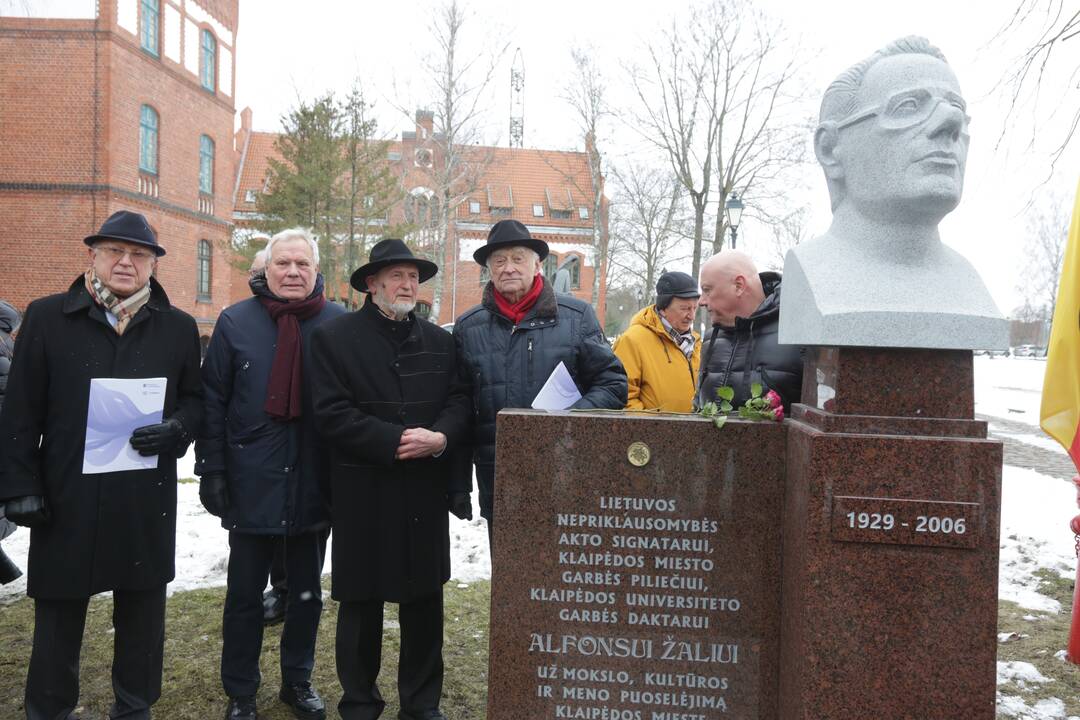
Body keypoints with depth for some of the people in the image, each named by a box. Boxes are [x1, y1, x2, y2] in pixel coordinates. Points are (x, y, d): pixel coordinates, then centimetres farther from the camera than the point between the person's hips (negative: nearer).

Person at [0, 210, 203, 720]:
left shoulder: (179, 328, 4)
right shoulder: (46, 317, 0)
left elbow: (196, 399, 11)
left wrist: (177, 429, -11)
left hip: (148, 501, 1)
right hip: (65, 498, -1)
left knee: (142, 615, 13)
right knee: (58, 617, 13)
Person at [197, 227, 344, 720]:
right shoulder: (235, 322, -1)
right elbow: (213, 401, 0)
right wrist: (211, 469, -5)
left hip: (314, 486, 1)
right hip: (251, 484, 0)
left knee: (307, 592, 15)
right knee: (245, 595, 12)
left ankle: (297, 680, 35)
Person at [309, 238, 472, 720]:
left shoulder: (439, 340, 11)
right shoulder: (335, 337, -2)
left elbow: (460, 401, 5)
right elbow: (331, 411, -11)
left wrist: (440, 438, -16)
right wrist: (394, 441, -19)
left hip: (427, 491, 4)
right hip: (363, 493, -3)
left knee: (425, 600, 12)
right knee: (361, 602, 9)